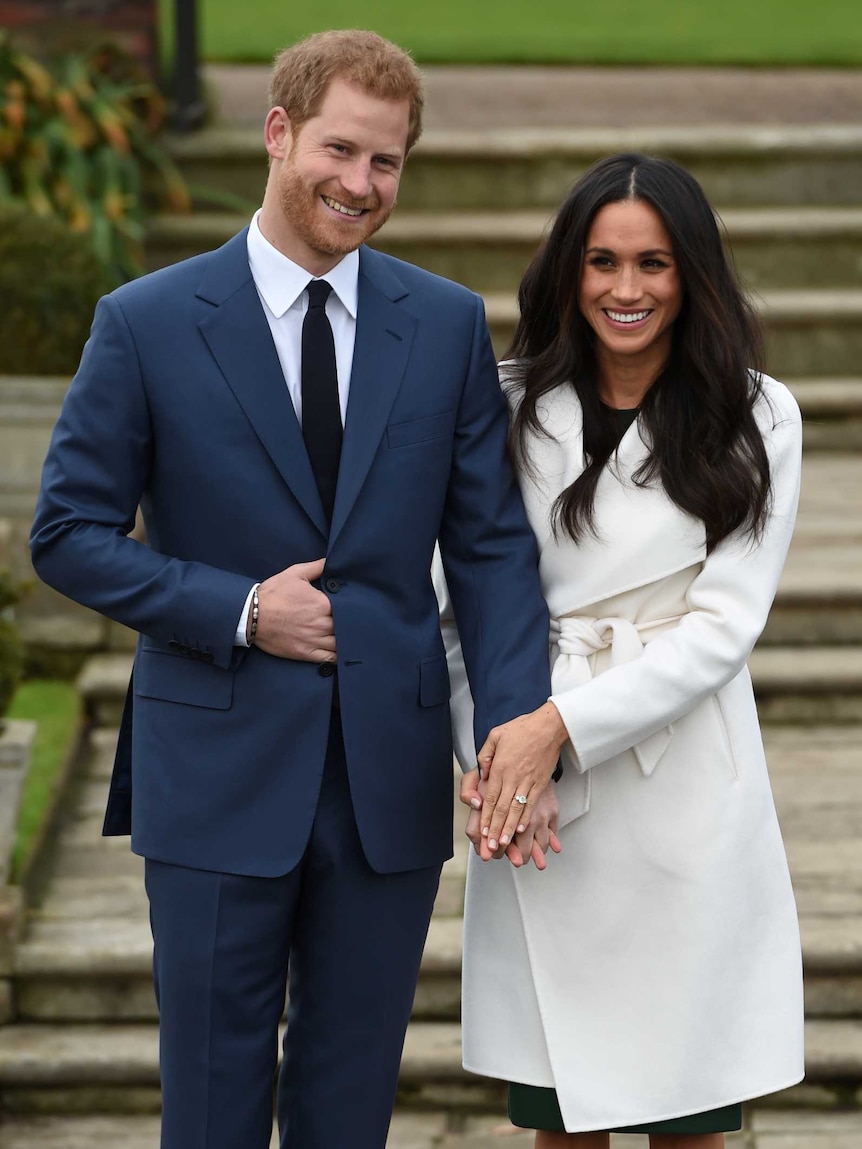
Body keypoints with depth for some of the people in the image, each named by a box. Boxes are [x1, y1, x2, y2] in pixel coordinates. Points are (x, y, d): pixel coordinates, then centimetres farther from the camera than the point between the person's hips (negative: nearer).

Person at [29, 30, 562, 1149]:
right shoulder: (146, 324, -4)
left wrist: (518, 736, -12)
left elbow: (493, 544, 1)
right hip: (218, 773, -2)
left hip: (392, 774, 2)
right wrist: (239, 611, -14)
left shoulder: (450, 324, 3)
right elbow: (70, 534, -2)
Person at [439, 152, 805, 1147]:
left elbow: (723, 623, -7)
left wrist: (564, 723, -15)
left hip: (687, 798, -1)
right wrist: (494, 750, -12)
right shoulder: (512, 408, 5)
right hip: (541, 805, 1)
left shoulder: (757, 418, 0)